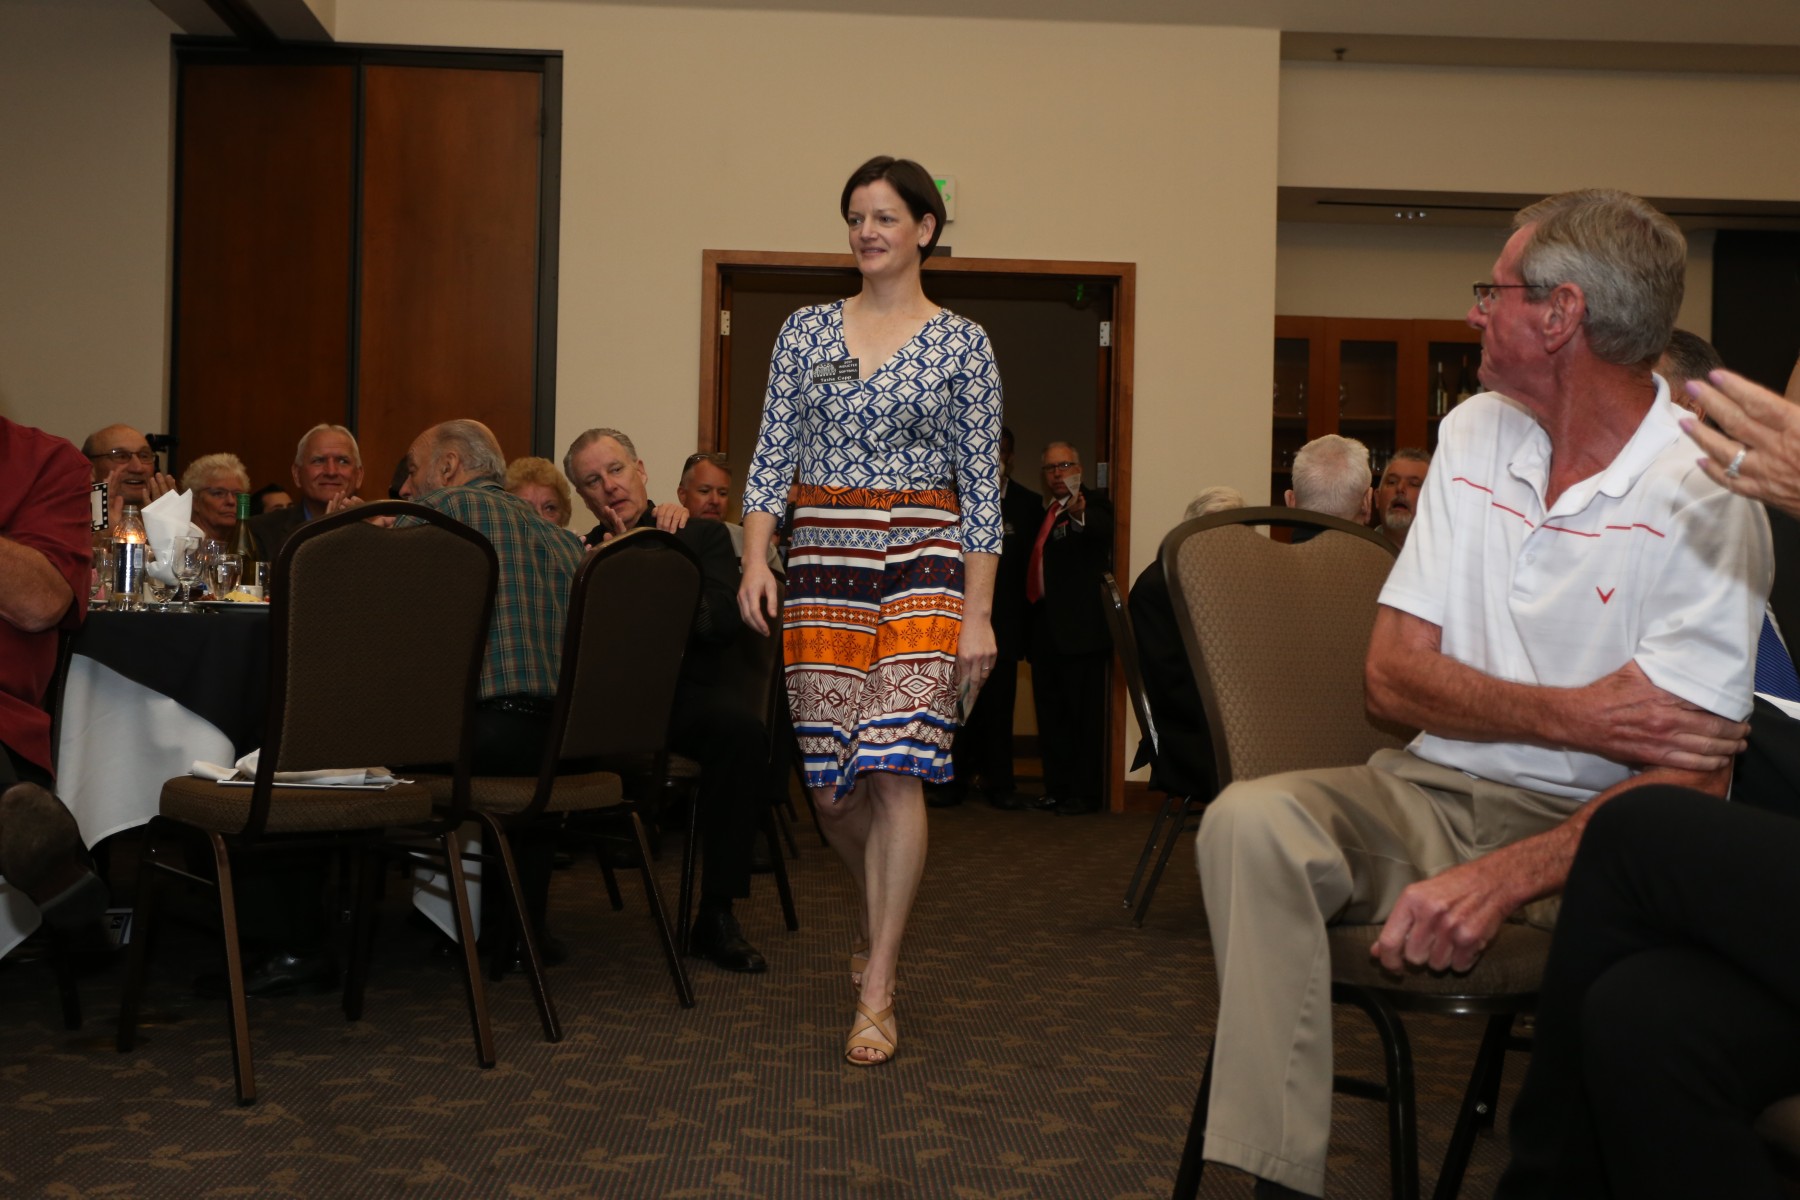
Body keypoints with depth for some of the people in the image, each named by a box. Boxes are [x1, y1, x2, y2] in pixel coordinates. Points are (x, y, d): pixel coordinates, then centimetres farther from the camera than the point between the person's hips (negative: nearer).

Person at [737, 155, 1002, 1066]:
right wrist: (756, 558, -8)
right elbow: (772, 456, 7)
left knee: (897, 768, -12)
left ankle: (876, 994, -3)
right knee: (831, 781, 5)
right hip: (822, 560, 3)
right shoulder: (806, 330, 10)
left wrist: (978, 610, -4)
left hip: (922, 559, -3)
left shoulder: (961, 342, 4)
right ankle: (878, 924, 35)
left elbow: (981, 482, 2)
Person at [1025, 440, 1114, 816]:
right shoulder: (1042, 513, 18)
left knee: (1084, 712, -4)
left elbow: (1105, 529, -29)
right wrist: (1029, 612, 9)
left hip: (1079, 626, -8)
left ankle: (1084, 792, 0)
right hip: (1045, 625, 8)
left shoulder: (1092, 507, -5)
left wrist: (1081, 513, -51)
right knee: (1050, 712, 12)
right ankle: (1057, 788, 21)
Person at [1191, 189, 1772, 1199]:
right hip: (1434, 793, 4)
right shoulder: (1476, 435, 8)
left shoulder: (1704, 498, -10)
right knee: (1250, 821, -24)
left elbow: (1687, 776, -18)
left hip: (1588, 824, -4)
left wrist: (1503, 878, -34)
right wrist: (1571, 715, -16)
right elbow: (1394, 676, 2)